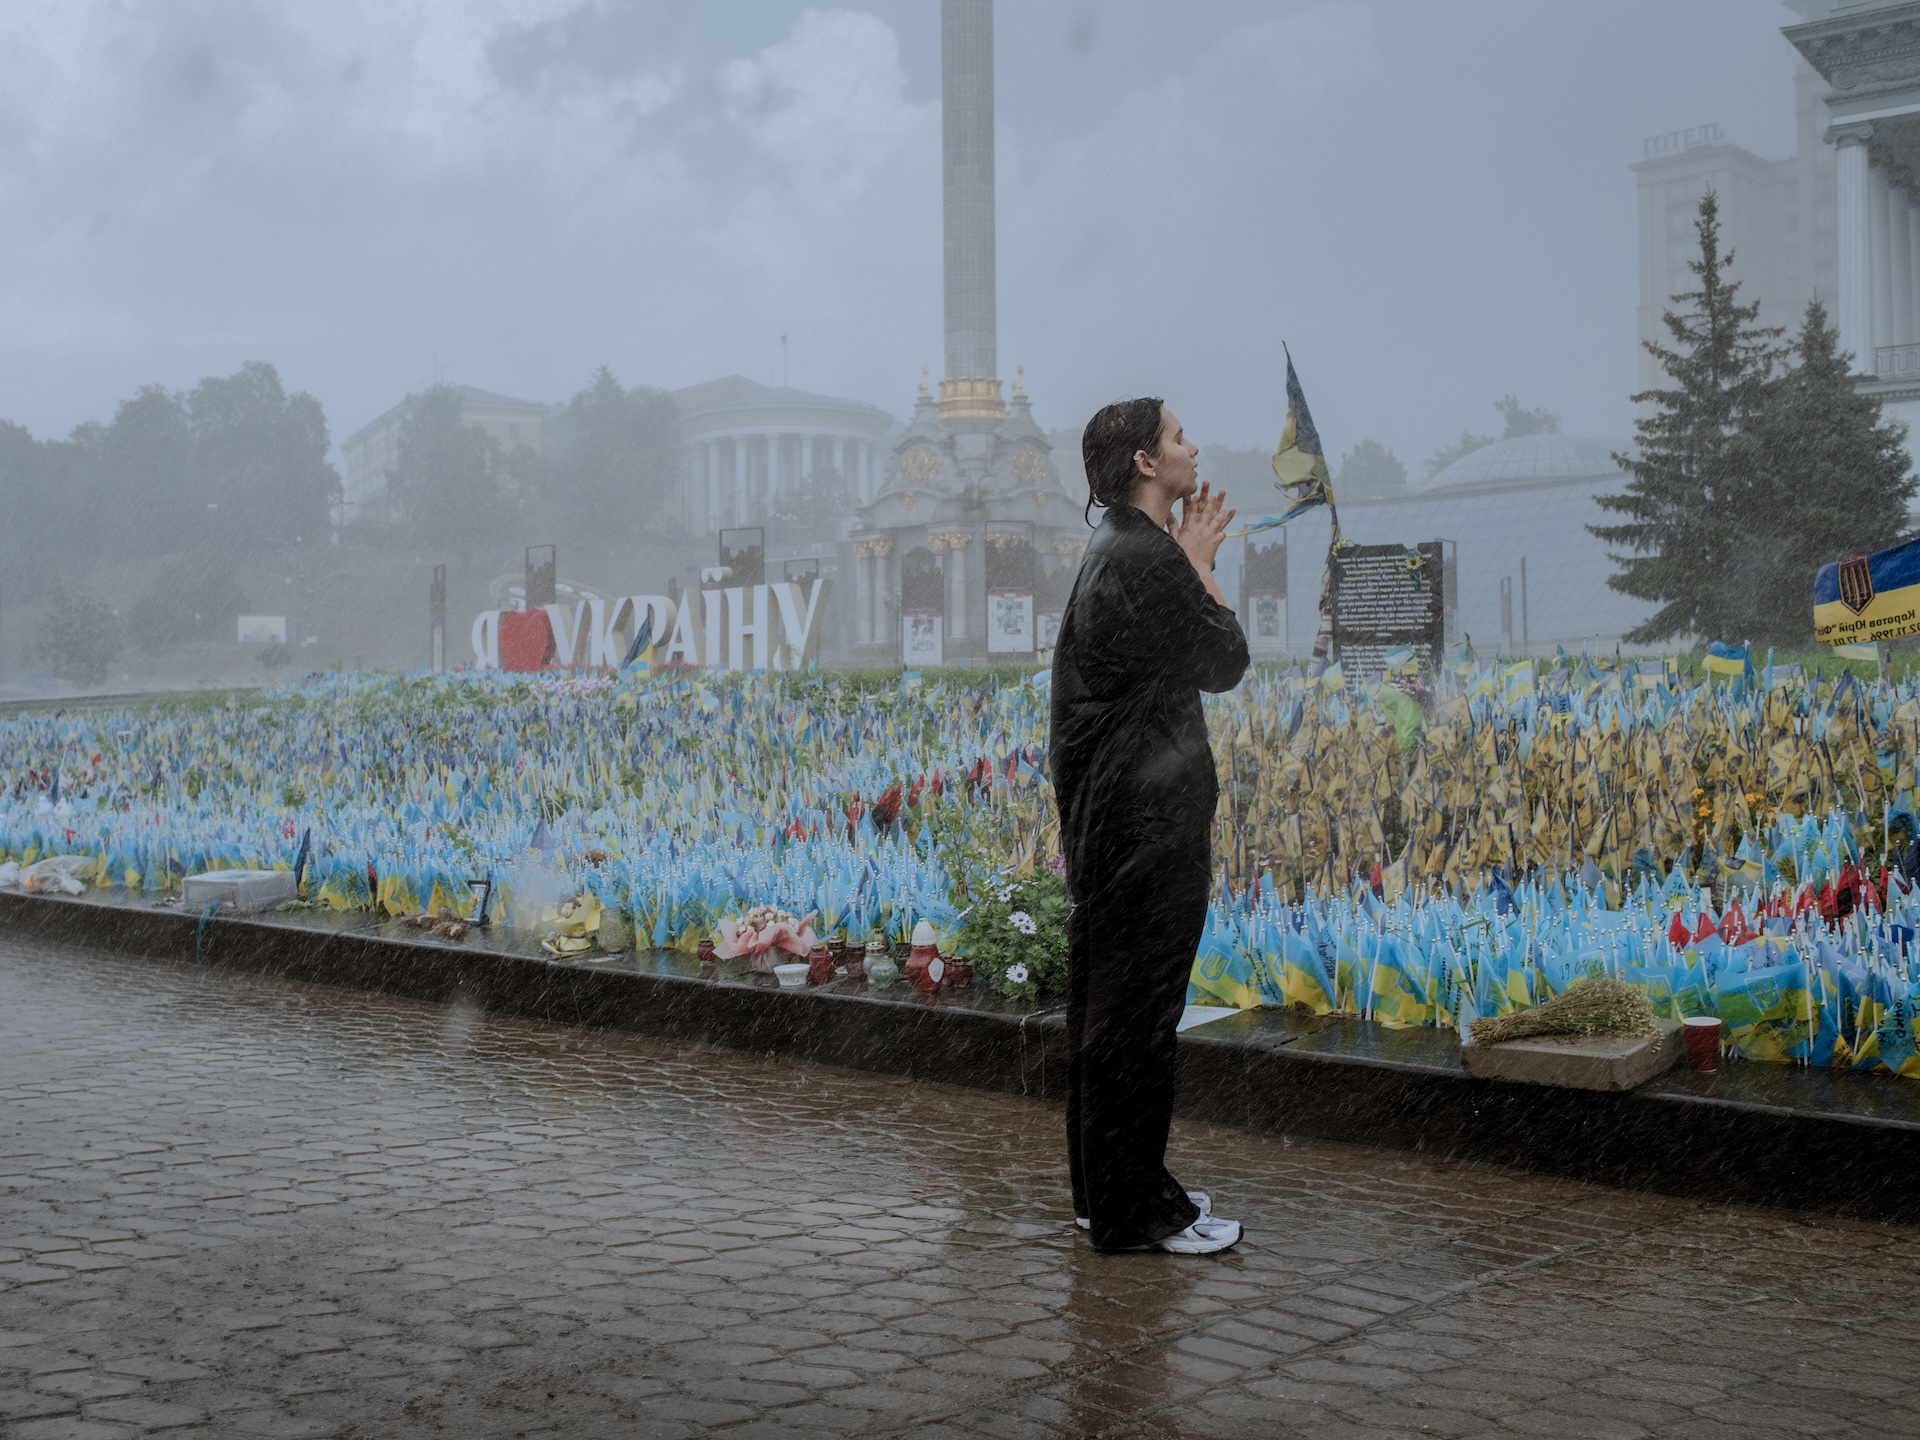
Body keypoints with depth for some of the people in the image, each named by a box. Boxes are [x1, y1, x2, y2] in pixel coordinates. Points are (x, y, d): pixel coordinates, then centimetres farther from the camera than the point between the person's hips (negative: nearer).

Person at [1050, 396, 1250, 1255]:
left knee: (1106, 1007, 16)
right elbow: (1225, 663, -11)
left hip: (1107, 814, 11)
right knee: (1138, 1014, -4)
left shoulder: (1116, 551, 16)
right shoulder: (1145, 558, -17)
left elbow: (1189, 657, 17)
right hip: (1146, 820, -11)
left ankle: (1107, 1190, 27)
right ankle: (1134, 1211, 4)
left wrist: (1192, 560, 13)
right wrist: (1201, 563, -2)